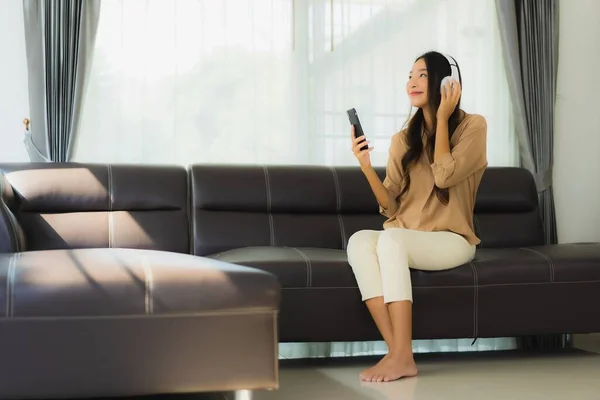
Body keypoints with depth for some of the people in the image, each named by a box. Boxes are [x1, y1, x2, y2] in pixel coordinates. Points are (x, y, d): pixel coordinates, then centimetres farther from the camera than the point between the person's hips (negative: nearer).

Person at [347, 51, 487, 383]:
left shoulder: (472, 126, 1)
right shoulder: (403, 139, 11)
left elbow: (444, 176, -15)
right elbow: (391, 208, 4)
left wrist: (442, 118, -7)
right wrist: (366, 167, -12)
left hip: (450, 240, -4)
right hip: (403, 238, 4)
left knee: (390, 239, -35)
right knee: (359, 240, -30)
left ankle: (402, 356, -36)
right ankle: (398, 354, -35)